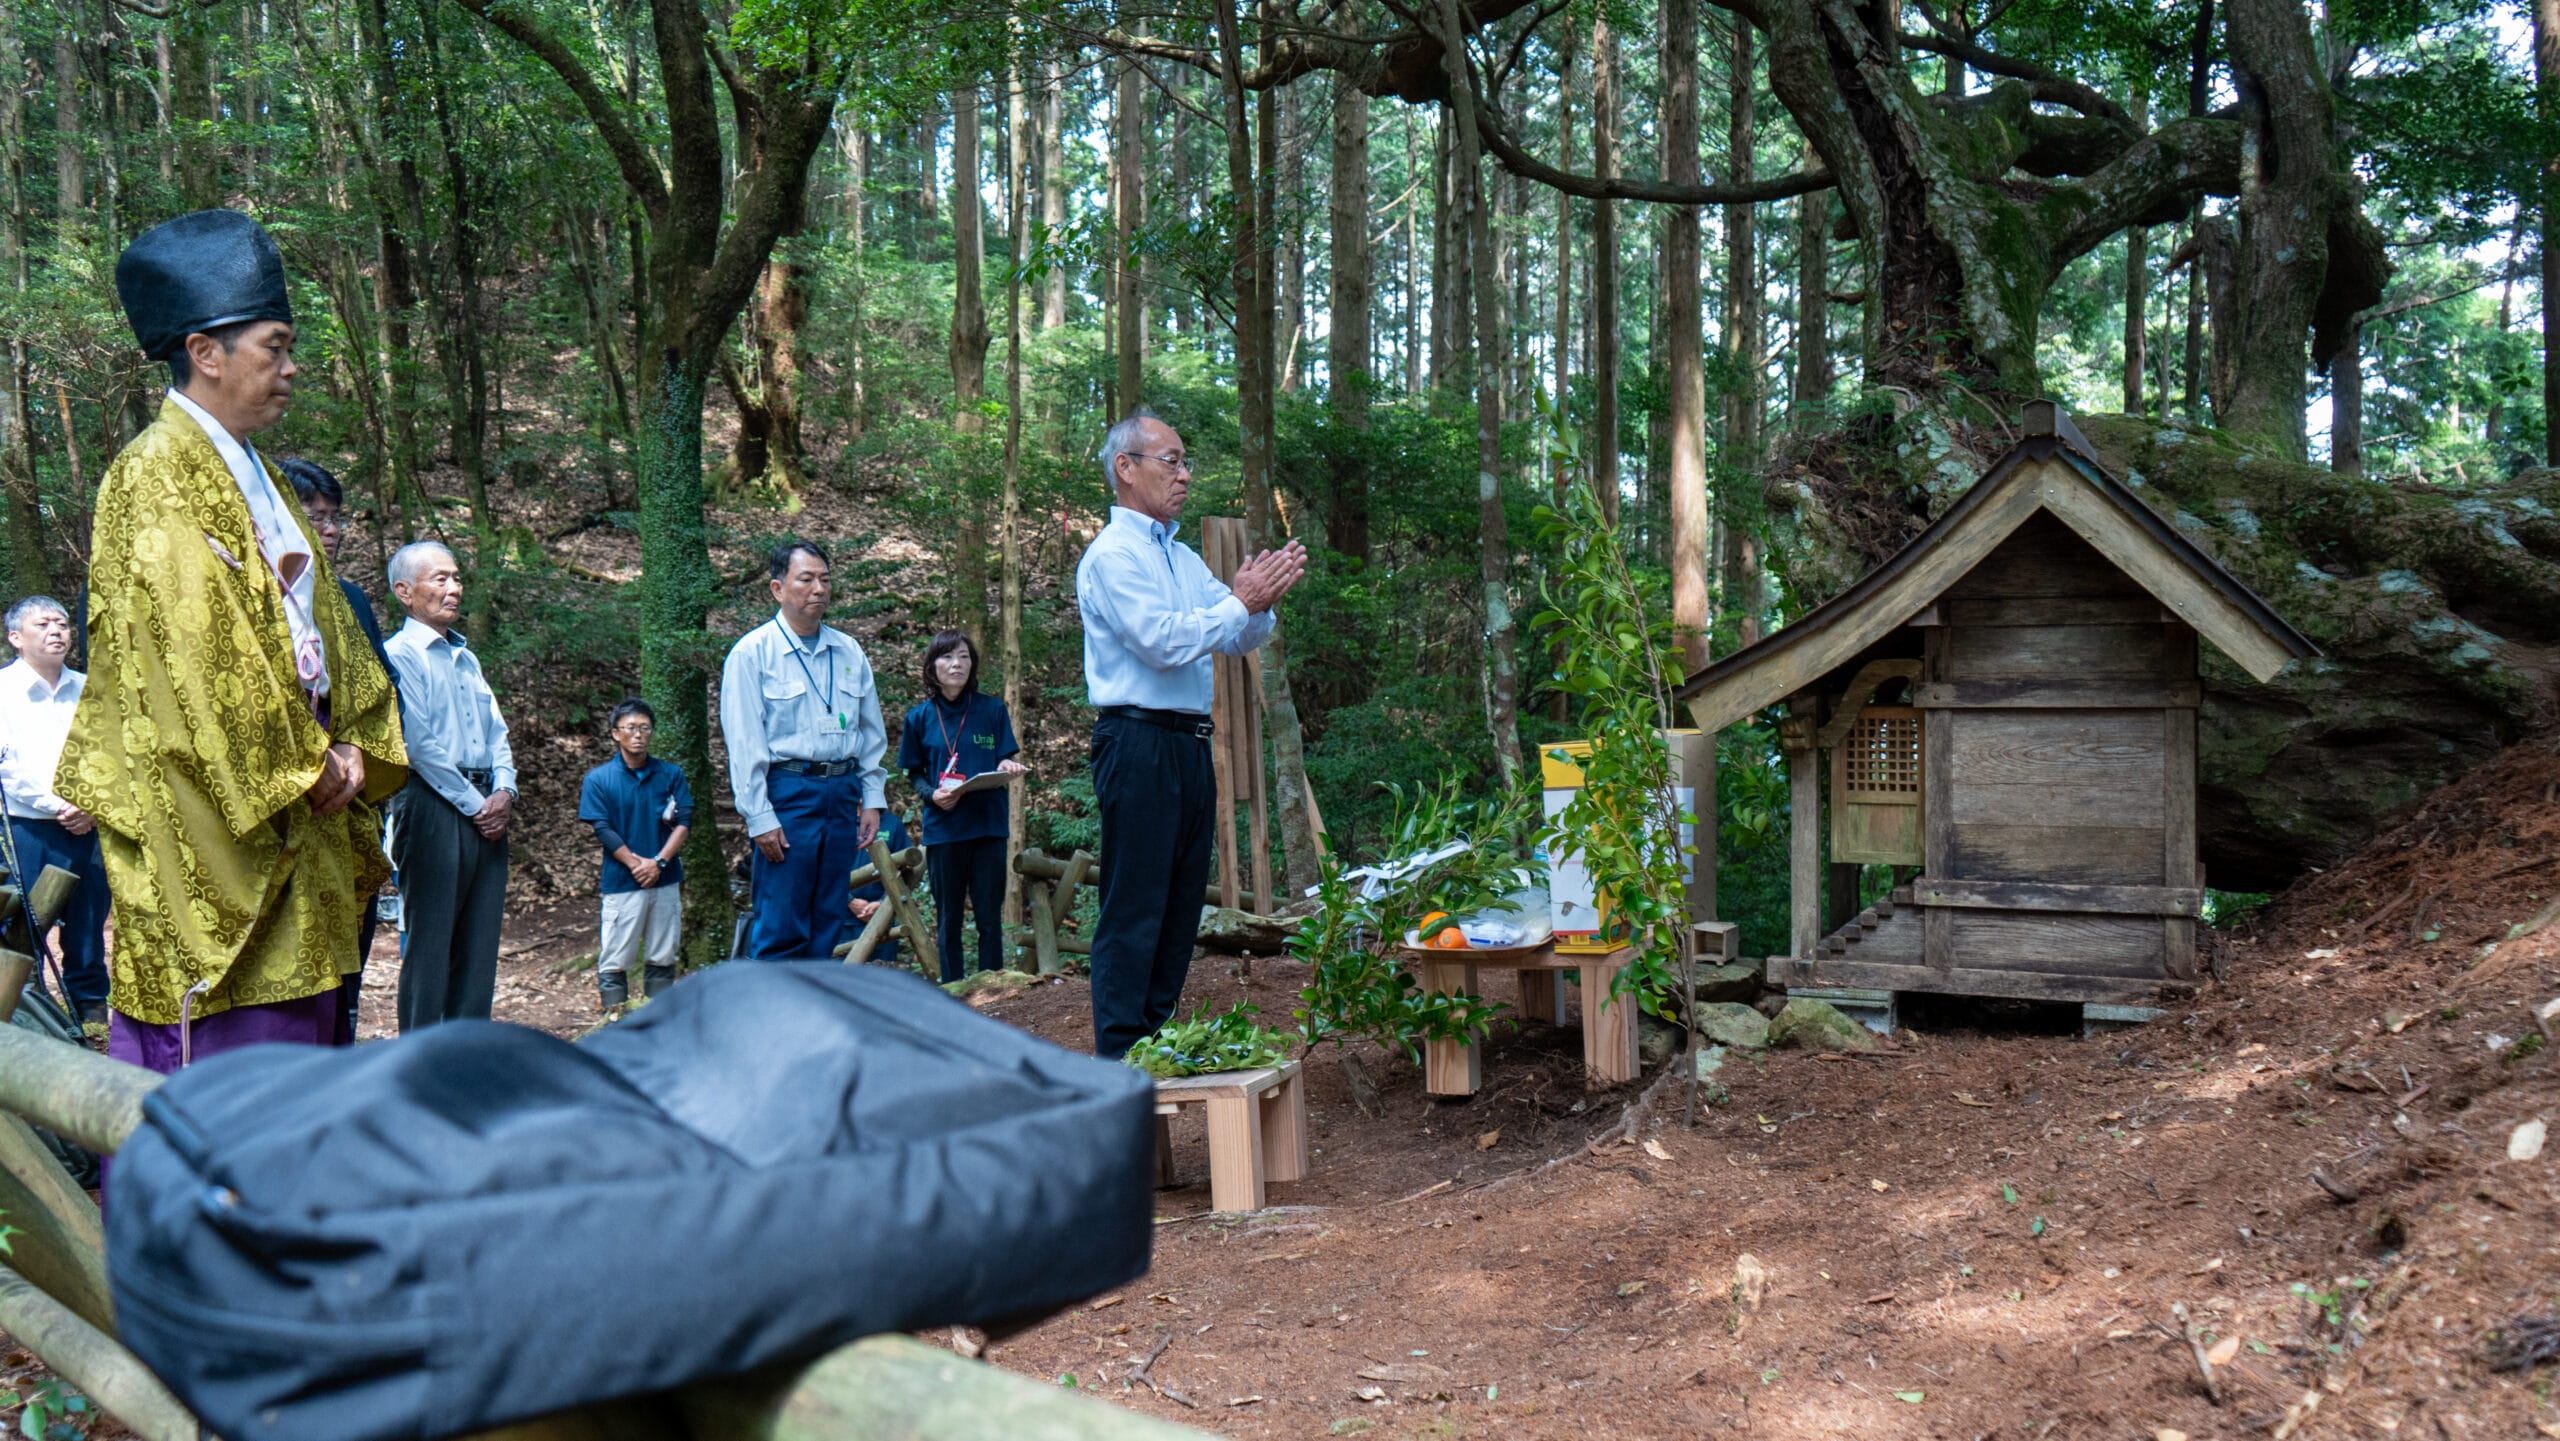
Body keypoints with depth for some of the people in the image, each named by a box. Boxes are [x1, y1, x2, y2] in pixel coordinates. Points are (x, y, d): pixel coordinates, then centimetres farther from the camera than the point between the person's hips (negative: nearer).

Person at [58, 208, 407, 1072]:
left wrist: (348, 750, 4)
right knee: (217, 1042, -5)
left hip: (293, 811, 9)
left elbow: (320, 622, 17)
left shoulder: (250, 477, 17)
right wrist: (304, 768, -15)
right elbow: (193, 650, -19)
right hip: (202, 820, -9)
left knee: (296, 1028, 12)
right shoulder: (155, 476, -11)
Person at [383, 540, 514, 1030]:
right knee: (430, 941, -5)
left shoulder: (467, 658, 21)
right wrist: (474, 805, -12)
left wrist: (504, 792, 2)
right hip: (433, 807, -7)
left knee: (479, 944, 8)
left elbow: (496, 733, 20)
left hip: (485, 808, 8)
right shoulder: (399, 654, -4)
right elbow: (419, 743, -12)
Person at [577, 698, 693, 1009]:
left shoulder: (671, 775, 6)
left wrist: (659, 861, -12)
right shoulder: (598, 779, 0)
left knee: (662, 959, 8)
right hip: (621, 882, -3)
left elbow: (684, 822, 0)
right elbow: (602, 830, -6)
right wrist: (636, 864, -14)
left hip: (666, 880, 3)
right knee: (614, 959, -1)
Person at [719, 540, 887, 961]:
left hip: (843, 794, 5)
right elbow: (744, 744, -7)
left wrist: (872, 799, 10)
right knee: (781, 928, -6)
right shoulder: (751, 653, -3)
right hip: (788, 794, -5)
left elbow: (872, 732, 17)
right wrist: (759, 818, -12)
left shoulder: (849, 652, 12)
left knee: (829, 924, 9)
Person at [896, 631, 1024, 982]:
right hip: (942, 828, 1)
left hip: (988, 825, 0)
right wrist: (932, 794, -12)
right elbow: (914, 774, 8)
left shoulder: (992, 710, 2)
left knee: (989, 917, 1)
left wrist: (1007, 766, -18)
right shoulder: (920, 717, 3)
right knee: (948, 918, 8)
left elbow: (1004, 762, 6)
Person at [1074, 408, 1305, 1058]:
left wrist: (1263, 601, -3)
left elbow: (1237, 640, 17)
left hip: (1190, 744, 9)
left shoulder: (1184, 558, 19)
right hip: (1139, 742, -9)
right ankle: (1119, 1062, -2)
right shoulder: (1112, 554, -7)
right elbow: (1164, 643, -17)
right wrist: (1240, 601, -11)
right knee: (1134, 908, -6)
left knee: (1182, 904, 12)